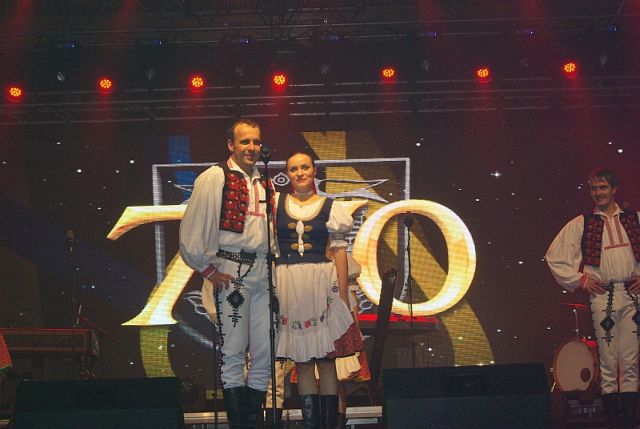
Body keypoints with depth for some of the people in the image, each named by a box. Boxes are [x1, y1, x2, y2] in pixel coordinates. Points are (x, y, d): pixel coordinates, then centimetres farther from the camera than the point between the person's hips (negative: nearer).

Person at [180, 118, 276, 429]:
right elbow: (192, 228, -9)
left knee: (264, 355, 7)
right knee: (233, 354, -4)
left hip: (262, 272, 7)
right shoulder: (215, 178, -4)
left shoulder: (263, 183, 17)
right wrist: (209, 270, -8)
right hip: (231, 273, -6)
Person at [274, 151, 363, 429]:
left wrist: (343, 295, -1)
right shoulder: (276, 203, 9)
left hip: (322, 286, -1)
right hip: (289, 288, 1)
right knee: (301, 360, 4)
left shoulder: (329, 207, 6)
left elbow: (339, 252, 4)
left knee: (326, 359, -1)